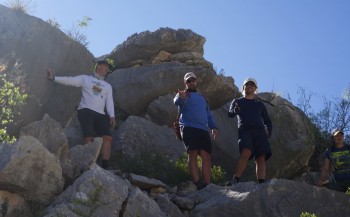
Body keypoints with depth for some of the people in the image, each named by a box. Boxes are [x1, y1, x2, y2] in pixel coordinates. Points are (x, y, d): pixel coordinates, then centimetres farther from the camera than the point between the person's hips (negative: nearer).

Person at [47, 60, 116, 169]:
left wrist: (112, 116, 0)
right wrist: (54, 78, -1)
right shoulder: (85, 78, 18)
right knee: (89, 136, -24)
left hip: (100, 115, 4)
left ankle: (104, 166, -19)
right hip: (85, 110, -3)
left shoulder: (108, 86, 26)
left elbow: (110, 102, 15)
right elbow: (69, 80, 10)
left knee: (108, 137, -18)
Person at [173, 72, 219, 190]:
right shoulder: (183, 95, 12)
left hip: (203, 130, 5)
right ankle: (197, 183, -23)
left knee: (206, 156, -7)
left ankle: (207, 184, -11)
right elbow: (177, 102, -11)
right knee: (193, 154, -16)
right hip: (189, 127, -5)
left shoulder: (202, 97, 31)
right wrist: (180, 97, -36)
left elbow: (208, 114, 31)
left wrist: (213, 127, 14)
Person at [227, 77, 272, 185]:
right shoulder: (237, 101, 22)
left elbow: (267, 121, 27)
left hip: (259, 131, 3)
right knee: (246, 152, -29)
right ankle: (235, 180, -30)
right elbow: (230, 114, 4)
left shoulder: (259, 104, 27)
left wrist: (268, 131, 5)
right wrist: (235, 111, -20)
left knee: (261, 158, -14)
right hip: (245, 130, -3)